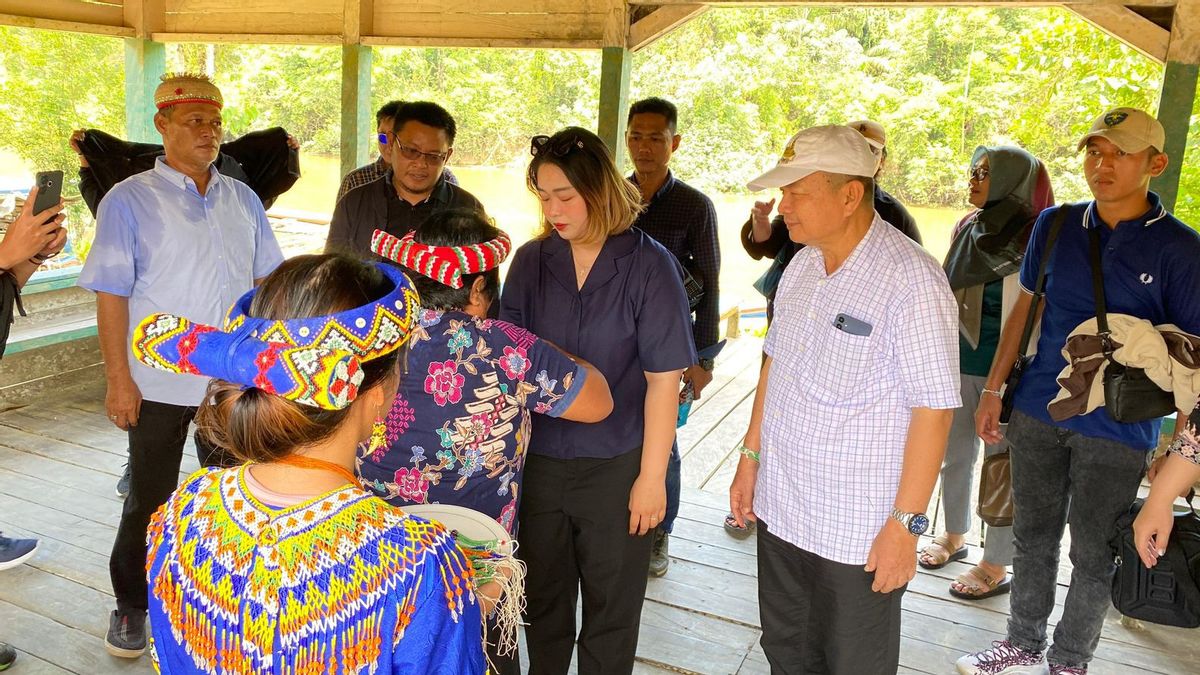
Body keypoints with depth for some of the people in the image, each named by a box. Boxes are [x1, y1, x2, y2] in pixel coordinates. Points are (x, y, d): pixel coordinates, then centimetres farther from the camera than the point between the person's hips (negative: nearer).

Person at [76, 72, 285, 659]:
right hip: (159, 385, -3)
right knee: (150, 499, 10)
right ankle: (131, 605, 30)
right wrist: (118, 379, -13)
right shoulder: (129, 200, -6)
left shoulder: (242, 198, 7)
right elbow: (111, 295, -8)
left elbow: (268, 280, 11)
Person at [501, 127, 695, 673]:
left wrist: (652, 477, -10)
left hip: (616, 465, -3)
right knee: (542, 596, 20)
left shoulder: (649, 265, -11)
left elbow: (663, 381, -11)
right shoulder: (531, 261, -2)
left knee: (612, 607, 14)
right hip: (539, 459, 3)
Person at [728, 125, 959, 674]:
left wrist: (906, 524, -17)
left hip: (859, 532, -7)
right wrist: (751, 455, 14)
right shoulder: (802, 265, 5)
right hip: (780, 509, 7)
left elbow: (933, 411, -19)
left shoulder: (912, 279, -19)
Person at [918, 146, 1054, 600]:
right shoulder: (967, 228, 5)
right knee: (955, 456, 17)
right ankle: (954, 537, 38)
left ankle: (997, 567, 21)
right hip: (959, 363, 6)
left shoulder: (1033, 242, -15)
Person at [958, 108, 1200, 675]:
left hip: (1118, 432, -3)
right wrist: (993, 389, 7)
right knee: (1033, 538, 17)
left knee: (1093, 555, 12)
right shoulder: (1055, 225, 1)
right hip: (1038, 414, 4)